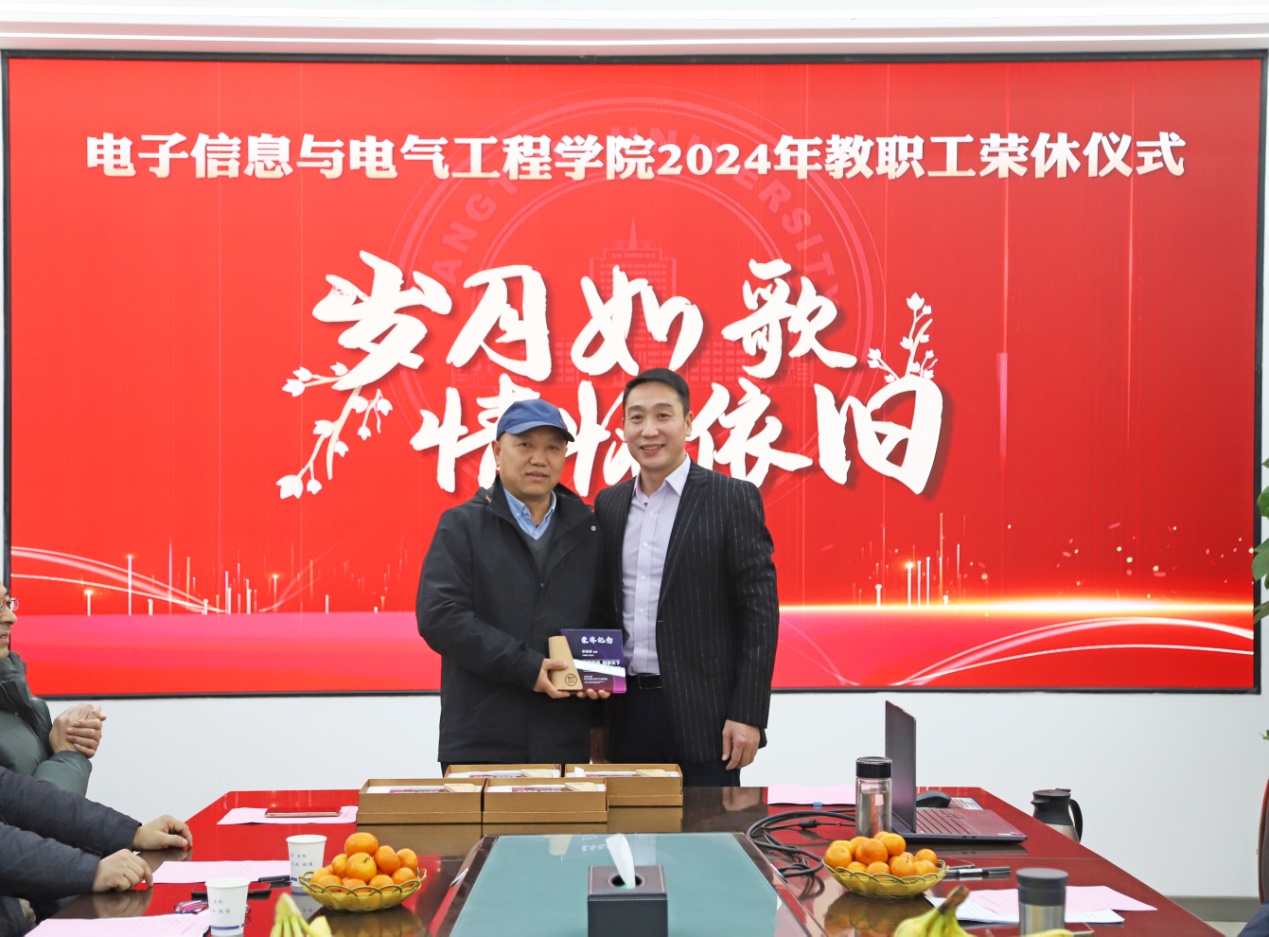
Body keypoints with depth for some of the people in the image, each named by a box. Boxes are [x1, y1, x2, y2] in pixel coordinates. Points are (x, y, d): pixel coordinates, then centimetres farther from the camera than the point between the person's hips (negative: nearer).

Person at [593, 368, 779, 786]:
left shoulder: (732, 499, -4)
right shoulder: (609, 504, 12)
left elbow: (760, 612, -7)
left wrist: (747, 715, -13)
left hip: (701, 716, -4)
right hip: (625, 713, 5)